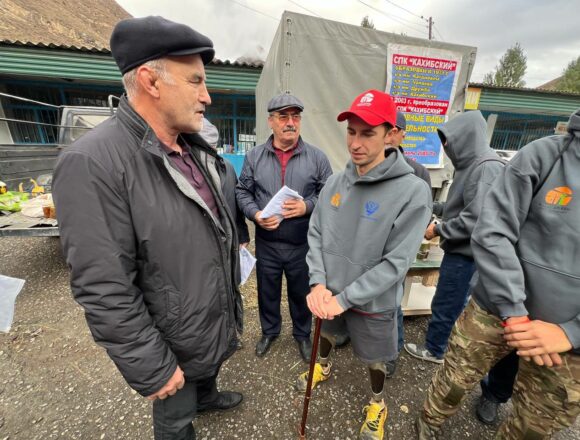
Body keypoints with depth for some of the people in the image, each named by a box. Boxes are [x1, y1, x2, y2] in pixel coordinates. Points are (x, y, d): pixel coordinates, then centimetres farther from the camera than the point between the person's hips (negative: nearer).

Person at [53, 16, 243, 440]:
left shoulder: (195, 151, -2)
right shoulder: (92, 163, -27)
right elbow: (104, 291, -26)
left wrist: (230, 293, 14)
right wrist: (153, 368, -18)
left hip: (218, 316, 7)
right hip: (173, 340, -7)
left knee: (210, 370, 36)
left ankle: (206, 398, 67)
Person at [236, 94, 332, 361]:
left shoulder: (317, 157, -3)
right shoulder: (254, 156, 0)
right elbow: (243, 192, 5)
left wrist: (308, 206, -18)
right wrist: (255, 214, -13)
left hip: (303, 244, -1)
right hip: (266, 243, 2)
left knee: (301, 293, 19)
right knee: (267, 292, 20)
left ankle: (302, 334, 47)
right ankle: (269, 331, 49)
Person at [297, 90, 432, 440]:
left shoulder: (414, 191, -22)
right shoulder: (335, 182, -7)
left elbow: (396, 263, -23)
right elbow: (316, 234, -3)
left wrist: (344, 299, -22)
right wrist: (319, 283, -15)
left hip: (373, 303, -4)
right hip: (330, 292, 4)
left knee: (375, 359, 22)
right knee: (326, 335, 30)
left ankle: (377, 402, 55)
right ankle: (324, 367, 64)